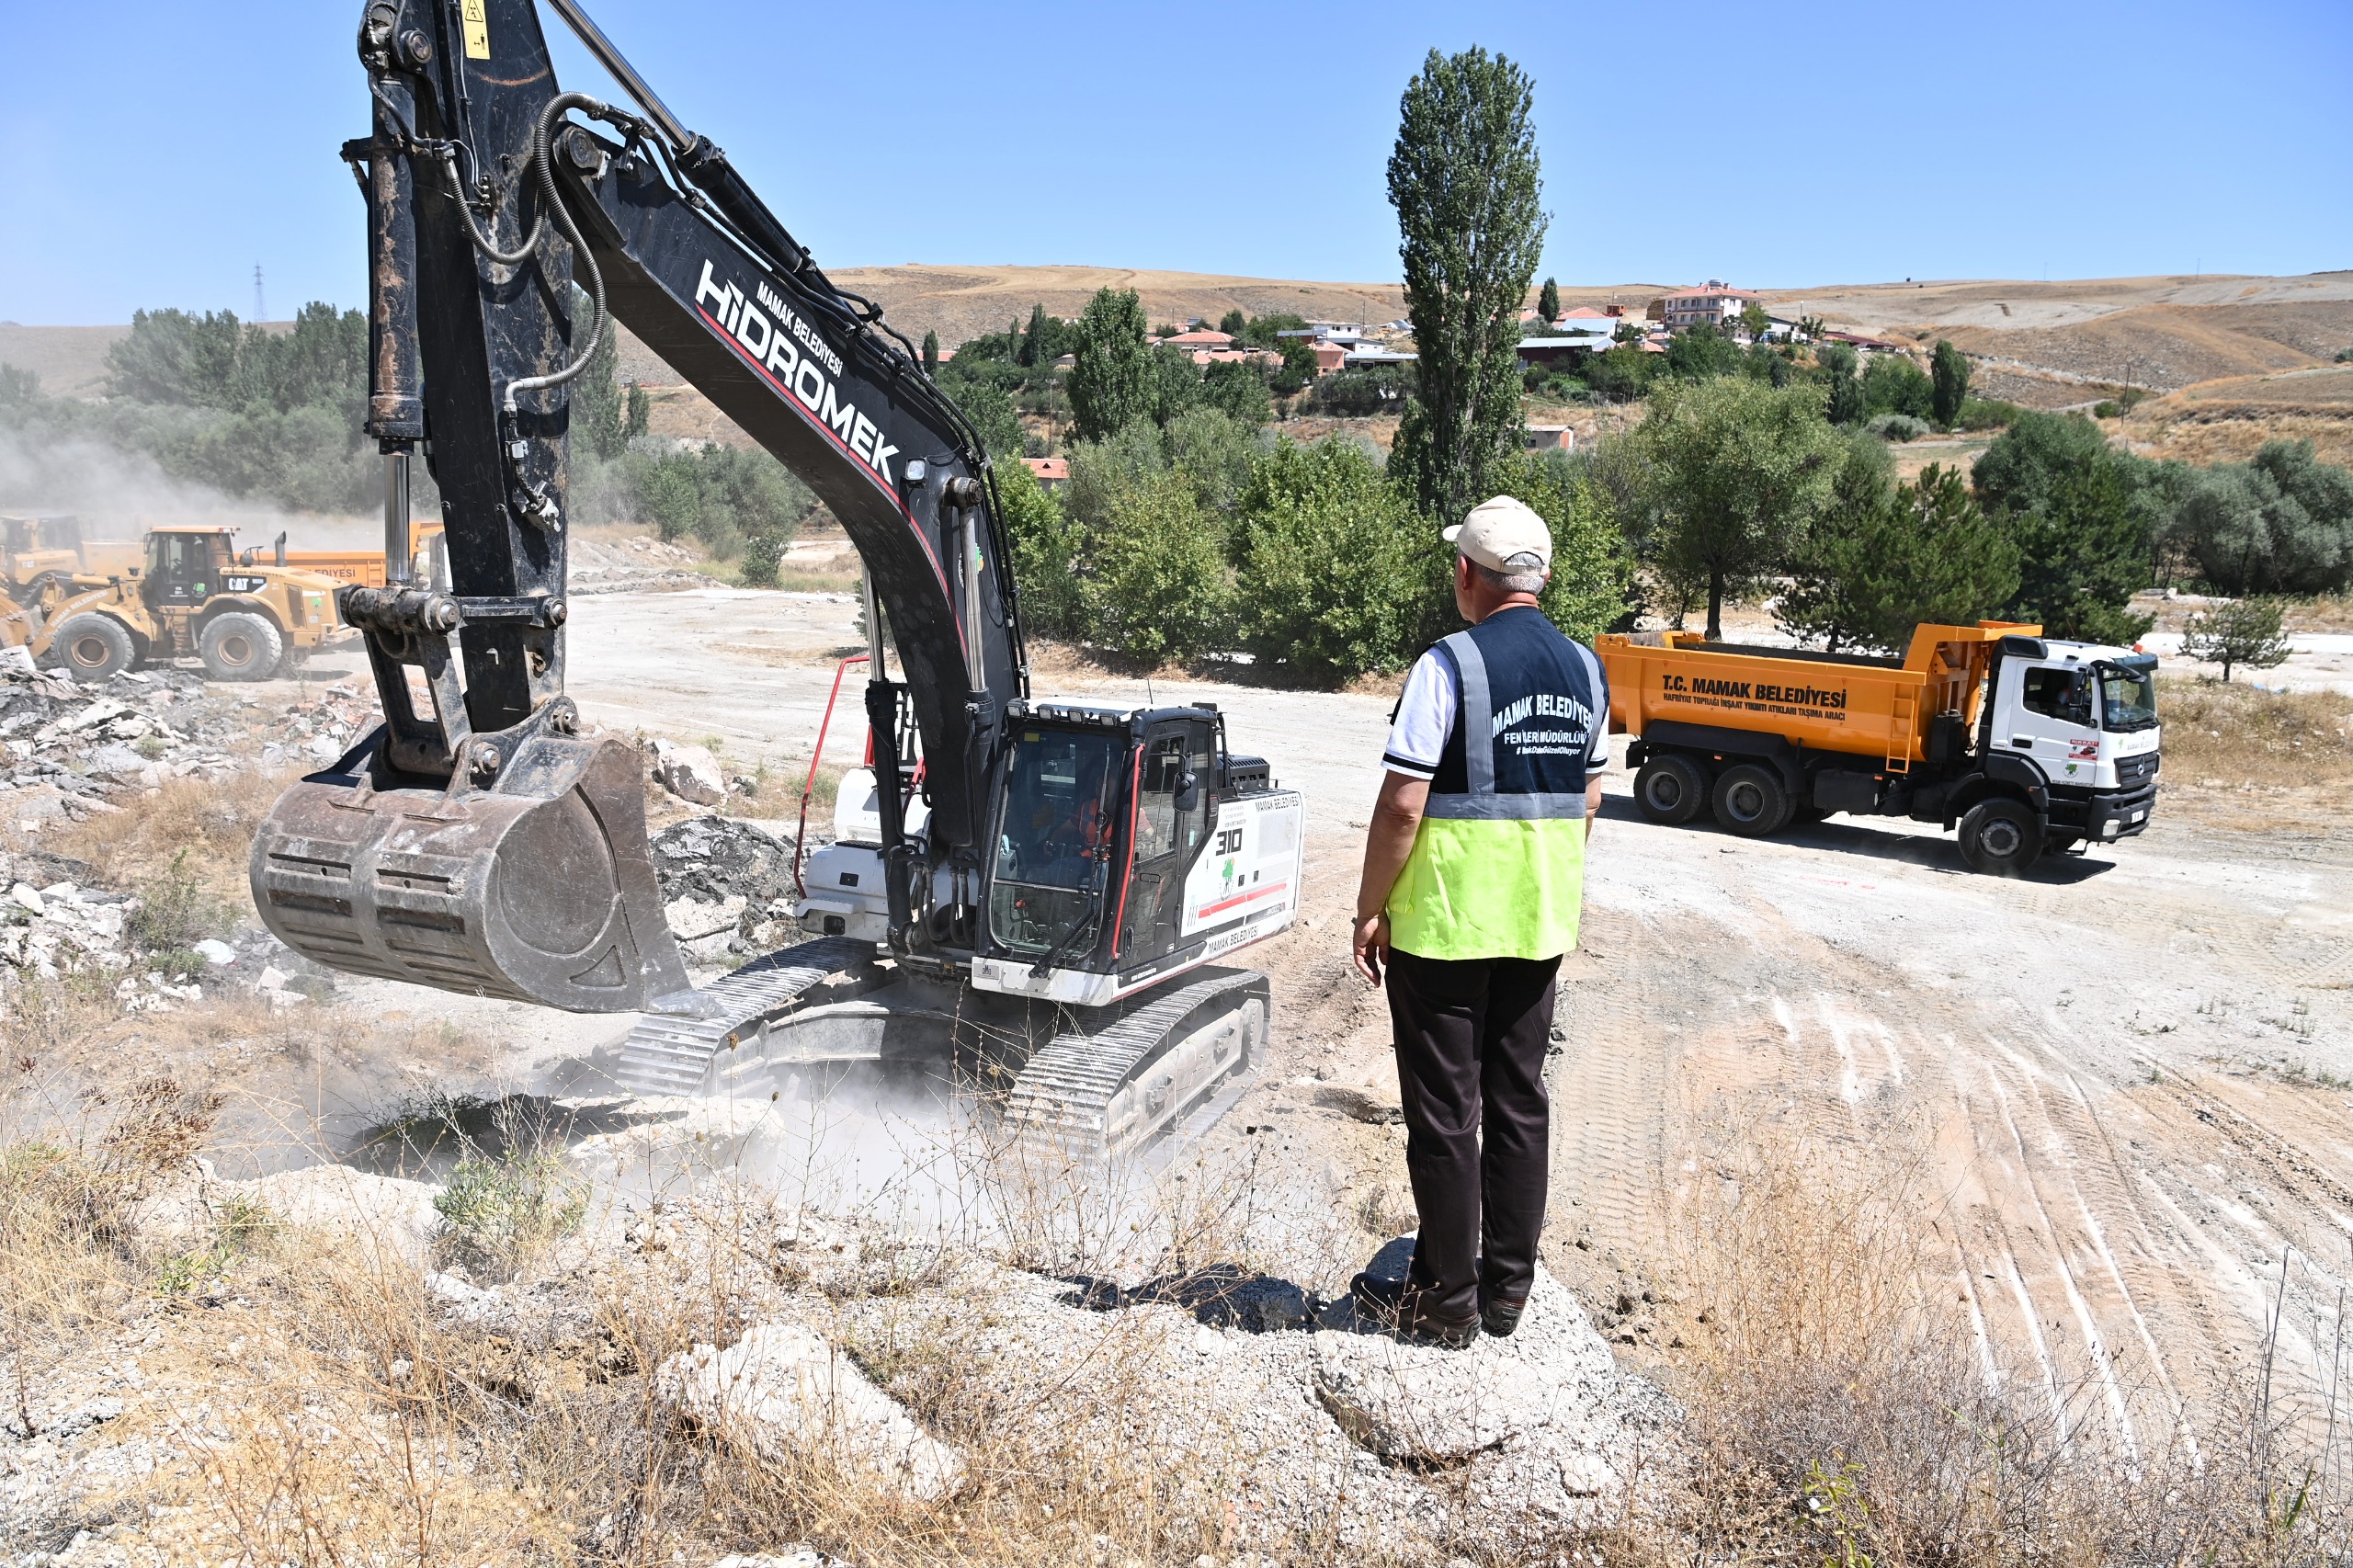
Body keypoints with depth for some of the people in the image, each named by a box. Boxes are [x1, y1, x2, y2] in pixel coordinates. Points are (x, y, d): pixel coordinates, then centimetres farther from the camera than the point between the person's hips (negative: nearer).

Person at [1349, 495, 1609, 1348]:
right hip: (1542, 924, 6)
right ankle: (1507, 1288, 25)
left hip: (1444, 923, -6)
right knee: (1520, 1101, 15)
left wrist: (1370, 910, -8)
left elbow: (1403, 805, -18)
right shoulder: (1585, 668, 6)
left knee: (1444, 1113, 4)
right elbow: (1588, 799, 12)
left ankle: (1445, 1300, 15)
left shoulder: (1450, 665, -15)